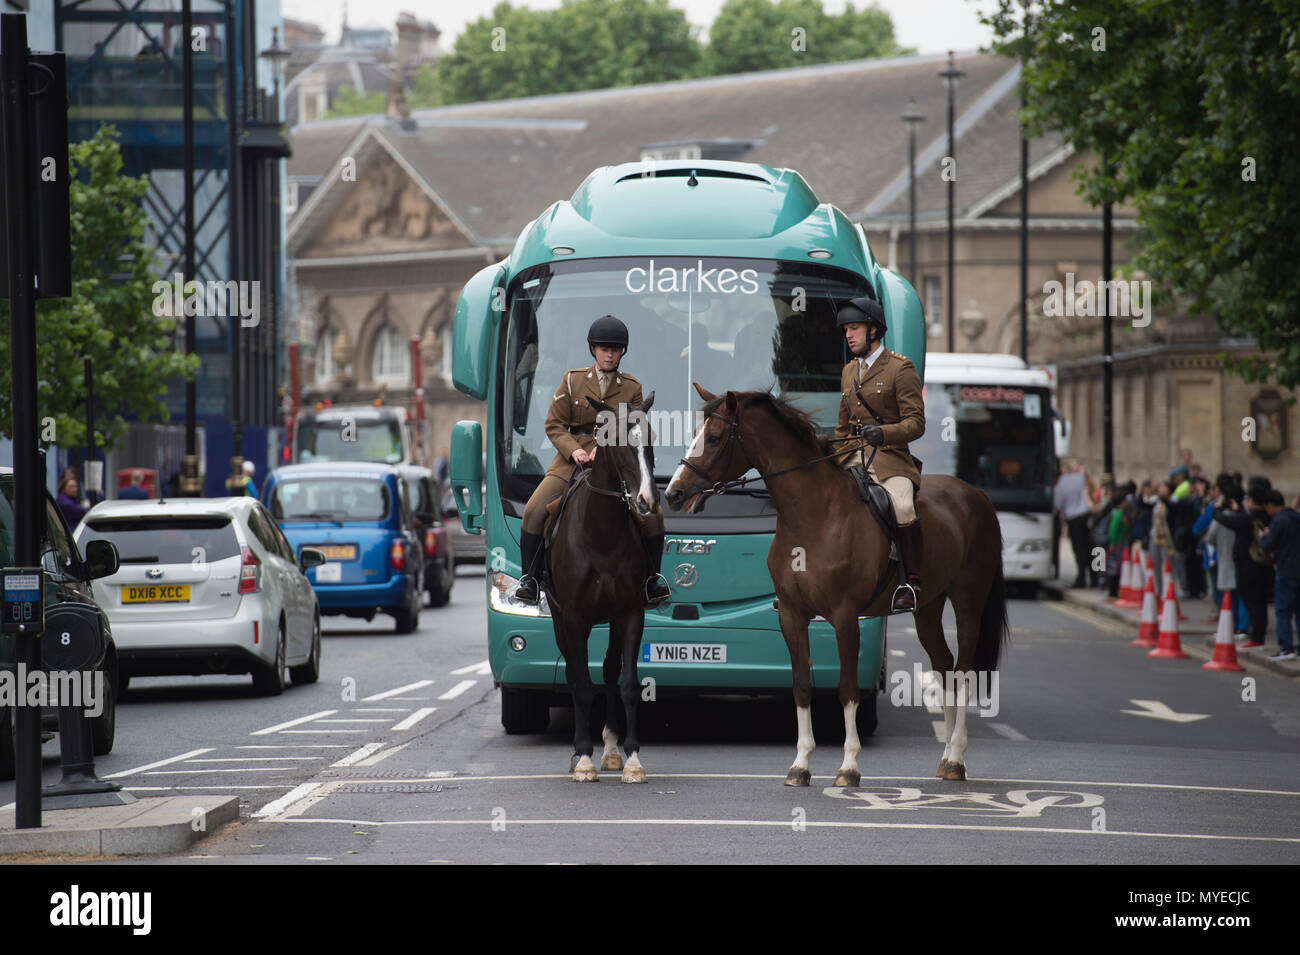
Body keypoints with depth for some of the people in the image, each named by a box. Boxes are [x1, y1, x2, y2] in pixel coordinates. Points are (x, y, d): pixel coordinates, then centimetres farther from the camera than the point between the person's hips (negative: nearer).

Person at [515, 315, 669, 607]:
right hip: (572, 459, 0)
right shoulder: (572, 381, 5)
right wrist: (573, 450, -14)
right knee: (534, 511, -18)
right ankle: (529, 578, -3)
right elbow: (554, 425, 4)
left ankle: (652, 580, 2)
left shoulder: (632, 388, 5)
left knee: (653, 513, -17)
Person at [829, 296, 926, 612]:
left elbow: (915, 423, -9)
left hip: (890, 459, -7)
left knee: (902, 505, -34)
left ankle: (913, 583, -27)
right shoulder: (849, 372, 19)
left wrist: (883, 433, -27)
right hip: (852, 459, 7)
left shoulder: (901, 368, -3)